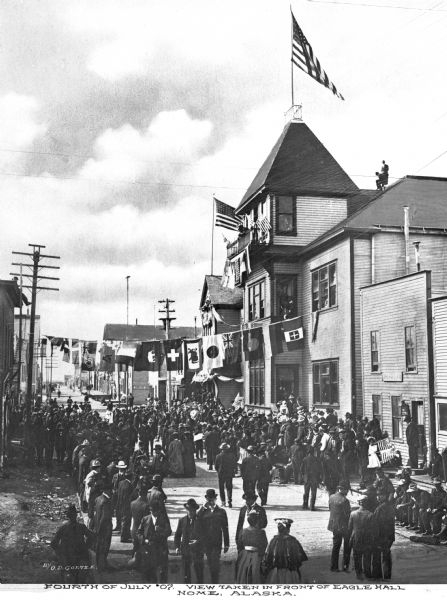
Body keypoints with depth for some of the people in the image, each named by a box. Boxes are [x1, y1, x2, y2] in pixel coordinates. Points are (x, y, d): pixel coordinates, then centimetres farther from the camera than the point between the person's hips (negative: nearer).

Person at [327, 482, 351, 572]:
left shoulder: (331, 497, -1)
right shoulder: (344, 500, -22)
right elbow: (348, 515, -17)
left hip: (334, 526, 6)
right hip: (344, 526, -6)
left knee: (335, 546, 15)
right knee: (347, 547, 11)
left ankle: (334, 566, 17)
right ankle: (345, 566, 14)